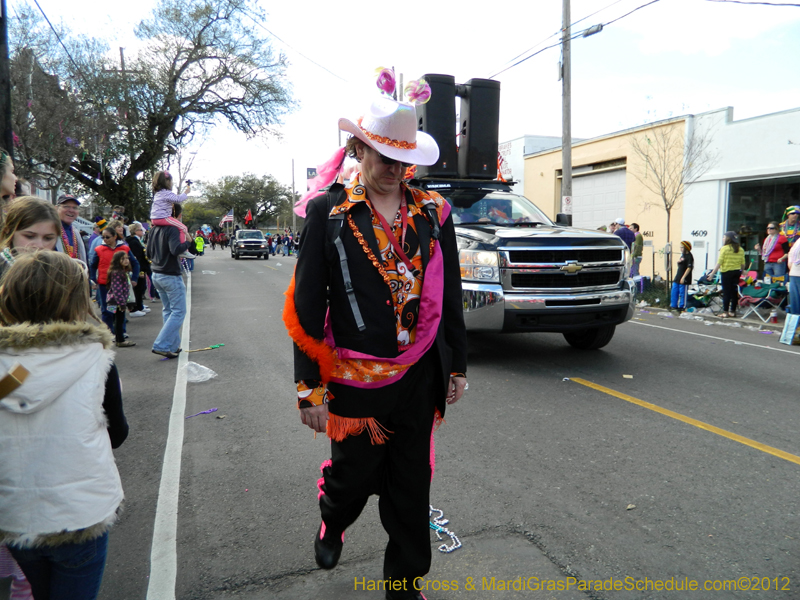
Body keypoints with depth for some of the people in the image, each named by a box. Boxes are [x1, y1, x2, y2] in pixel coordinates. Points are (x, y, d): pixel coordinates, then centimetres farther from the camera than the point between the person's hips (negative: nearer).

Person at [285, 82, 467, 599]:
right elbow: (307, 307, -6)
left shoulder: (434, 212, 4)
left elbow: (450, 297, 9)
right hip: (355, 378, -2)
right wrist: (310, 388, -7)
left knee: (412, 487, 13)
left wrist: (457, 365, 10)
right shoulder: (328, 214, -6)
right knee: (353, 475, 16)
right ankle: (332, 524, 52)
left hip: (420, 377, 3)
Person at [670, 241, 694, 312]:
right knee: (674, 292, 12)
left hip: (684, 279, -9)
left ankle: (682, 307, 5)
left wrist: (683, 277, -21)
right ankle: (673, 306, 20)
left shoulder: (689, 256, -12)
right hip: (677, 278, 9)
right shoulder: (682, 255, 17)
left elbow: (689, 268, -18)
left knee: (682, 293, -3)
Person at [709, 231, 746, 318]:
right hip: (737, 272, 5)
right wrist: (741, 271, 25)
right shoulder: (740, 249, 7)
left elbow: (719, 263, -12)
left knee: (726, 292, -2)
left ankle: (725, 312, -2)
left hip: (726, 272, -5)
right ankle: (733, 311, 14)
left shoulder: (724, 248, -9)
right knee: (734, 291, 9)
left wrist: (712, 273, -9)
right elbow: (743, 264, 8)